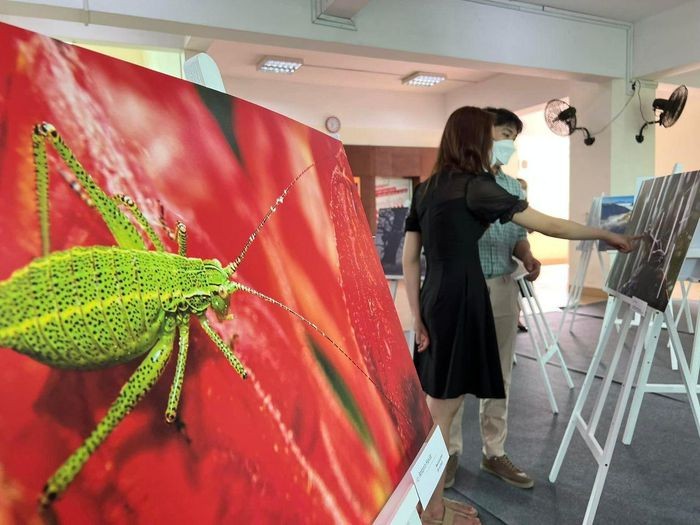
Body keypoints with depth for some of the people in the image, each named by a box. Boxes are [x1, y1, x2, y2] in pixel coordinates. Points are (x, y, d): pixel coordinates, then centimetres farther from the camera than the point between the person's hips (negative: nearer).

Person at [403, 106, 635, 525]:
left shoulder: (426, 188, 12)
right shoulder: (475, 186, -10)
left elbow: (410, 258, 9)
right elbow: (551, 226, -7)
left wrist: (417, 316, 11)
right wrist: (607, 235, 7)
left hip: (434, 300, 8)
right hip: (461, 302, -8)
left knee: (440, 406, 17)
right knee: (442, 411, 3)